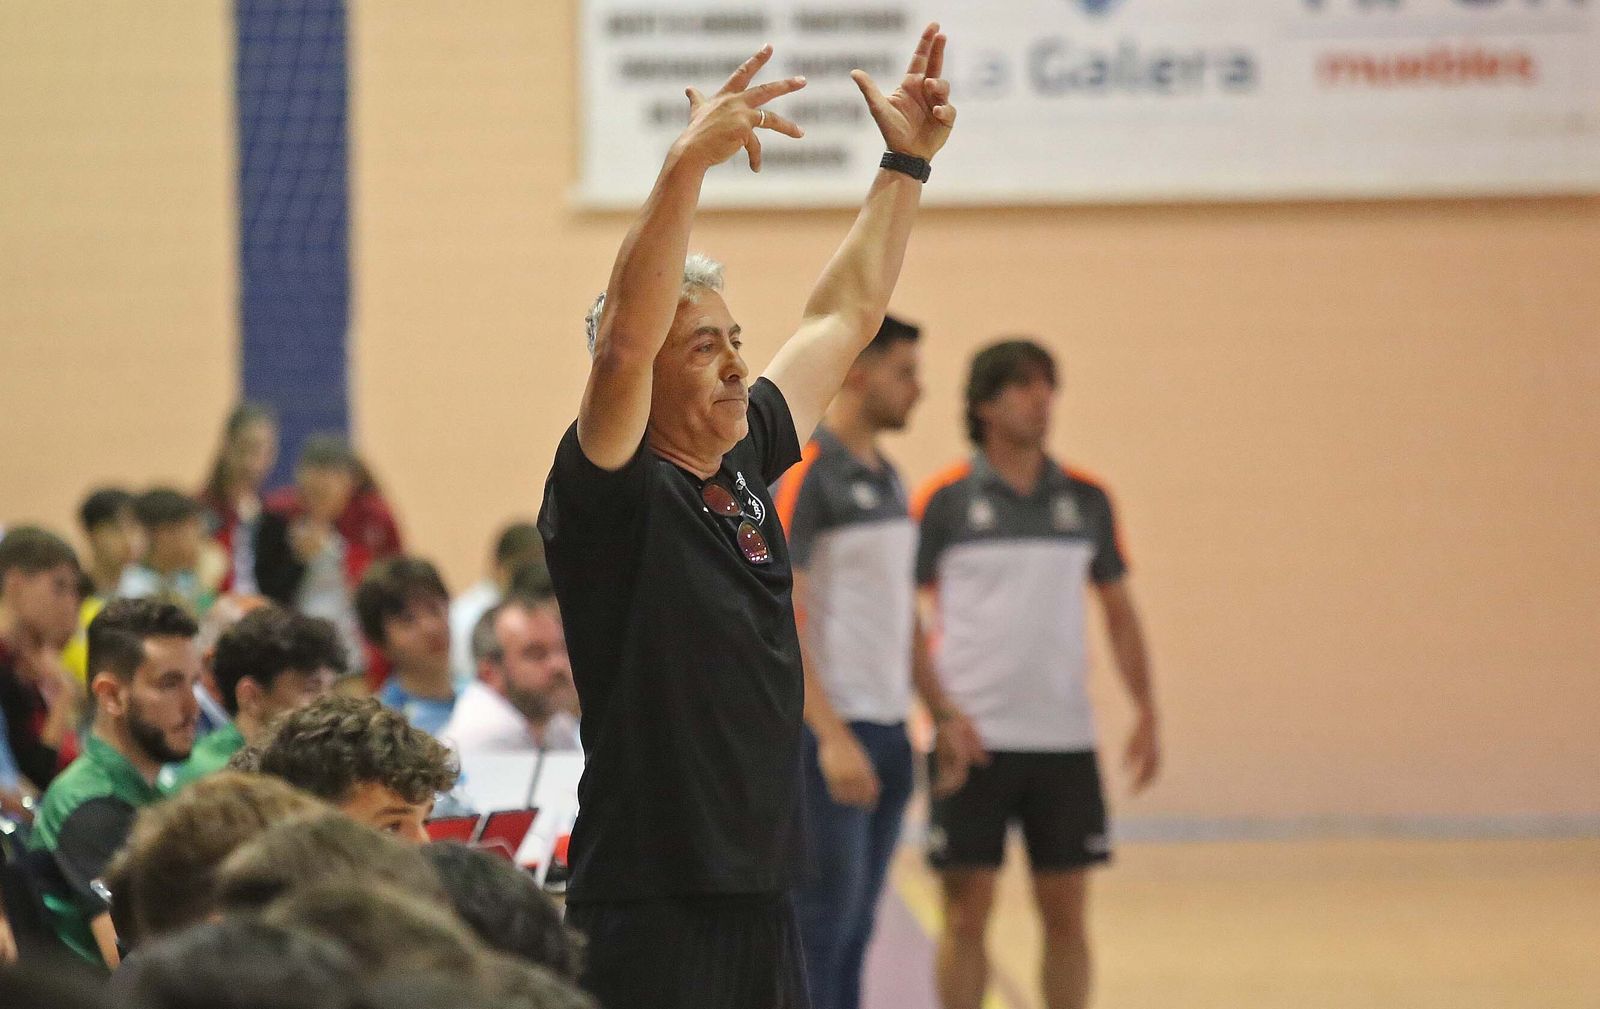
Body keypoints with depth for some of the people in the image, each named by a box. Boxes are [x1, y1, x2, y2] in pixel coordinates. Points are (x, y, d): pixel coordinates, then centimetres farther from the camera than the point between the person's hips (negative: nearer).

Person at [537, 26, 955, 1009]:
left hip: (761, 899, 8)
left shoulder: (745, 467, 11)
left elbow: (844, 318, 23)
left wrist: (907, 163, 22)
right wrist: (689, 162, -35)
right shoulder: (613, 493, -10)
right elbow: (622, 342, -28)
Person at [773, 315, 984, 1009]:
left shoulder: (886, 478, 15)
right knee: (820, 925, -6)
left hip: (886, 732, 8)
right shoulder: (803, 475, -13)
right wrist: (831, 737, -23)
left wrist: (941, 711, 17)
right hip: (829, 733, -8)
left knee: (855, 925, 10)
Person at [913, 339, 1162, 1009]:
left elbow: (1119, 612, 14)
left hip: (1063, 737, 3)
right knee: (967, 911, 0)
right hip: (972, 738, -3)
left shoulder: (1085, 500, 8)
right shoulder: (945, 501, -3)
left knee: (1066, 913, 4)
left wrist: (1146, 713, 5)